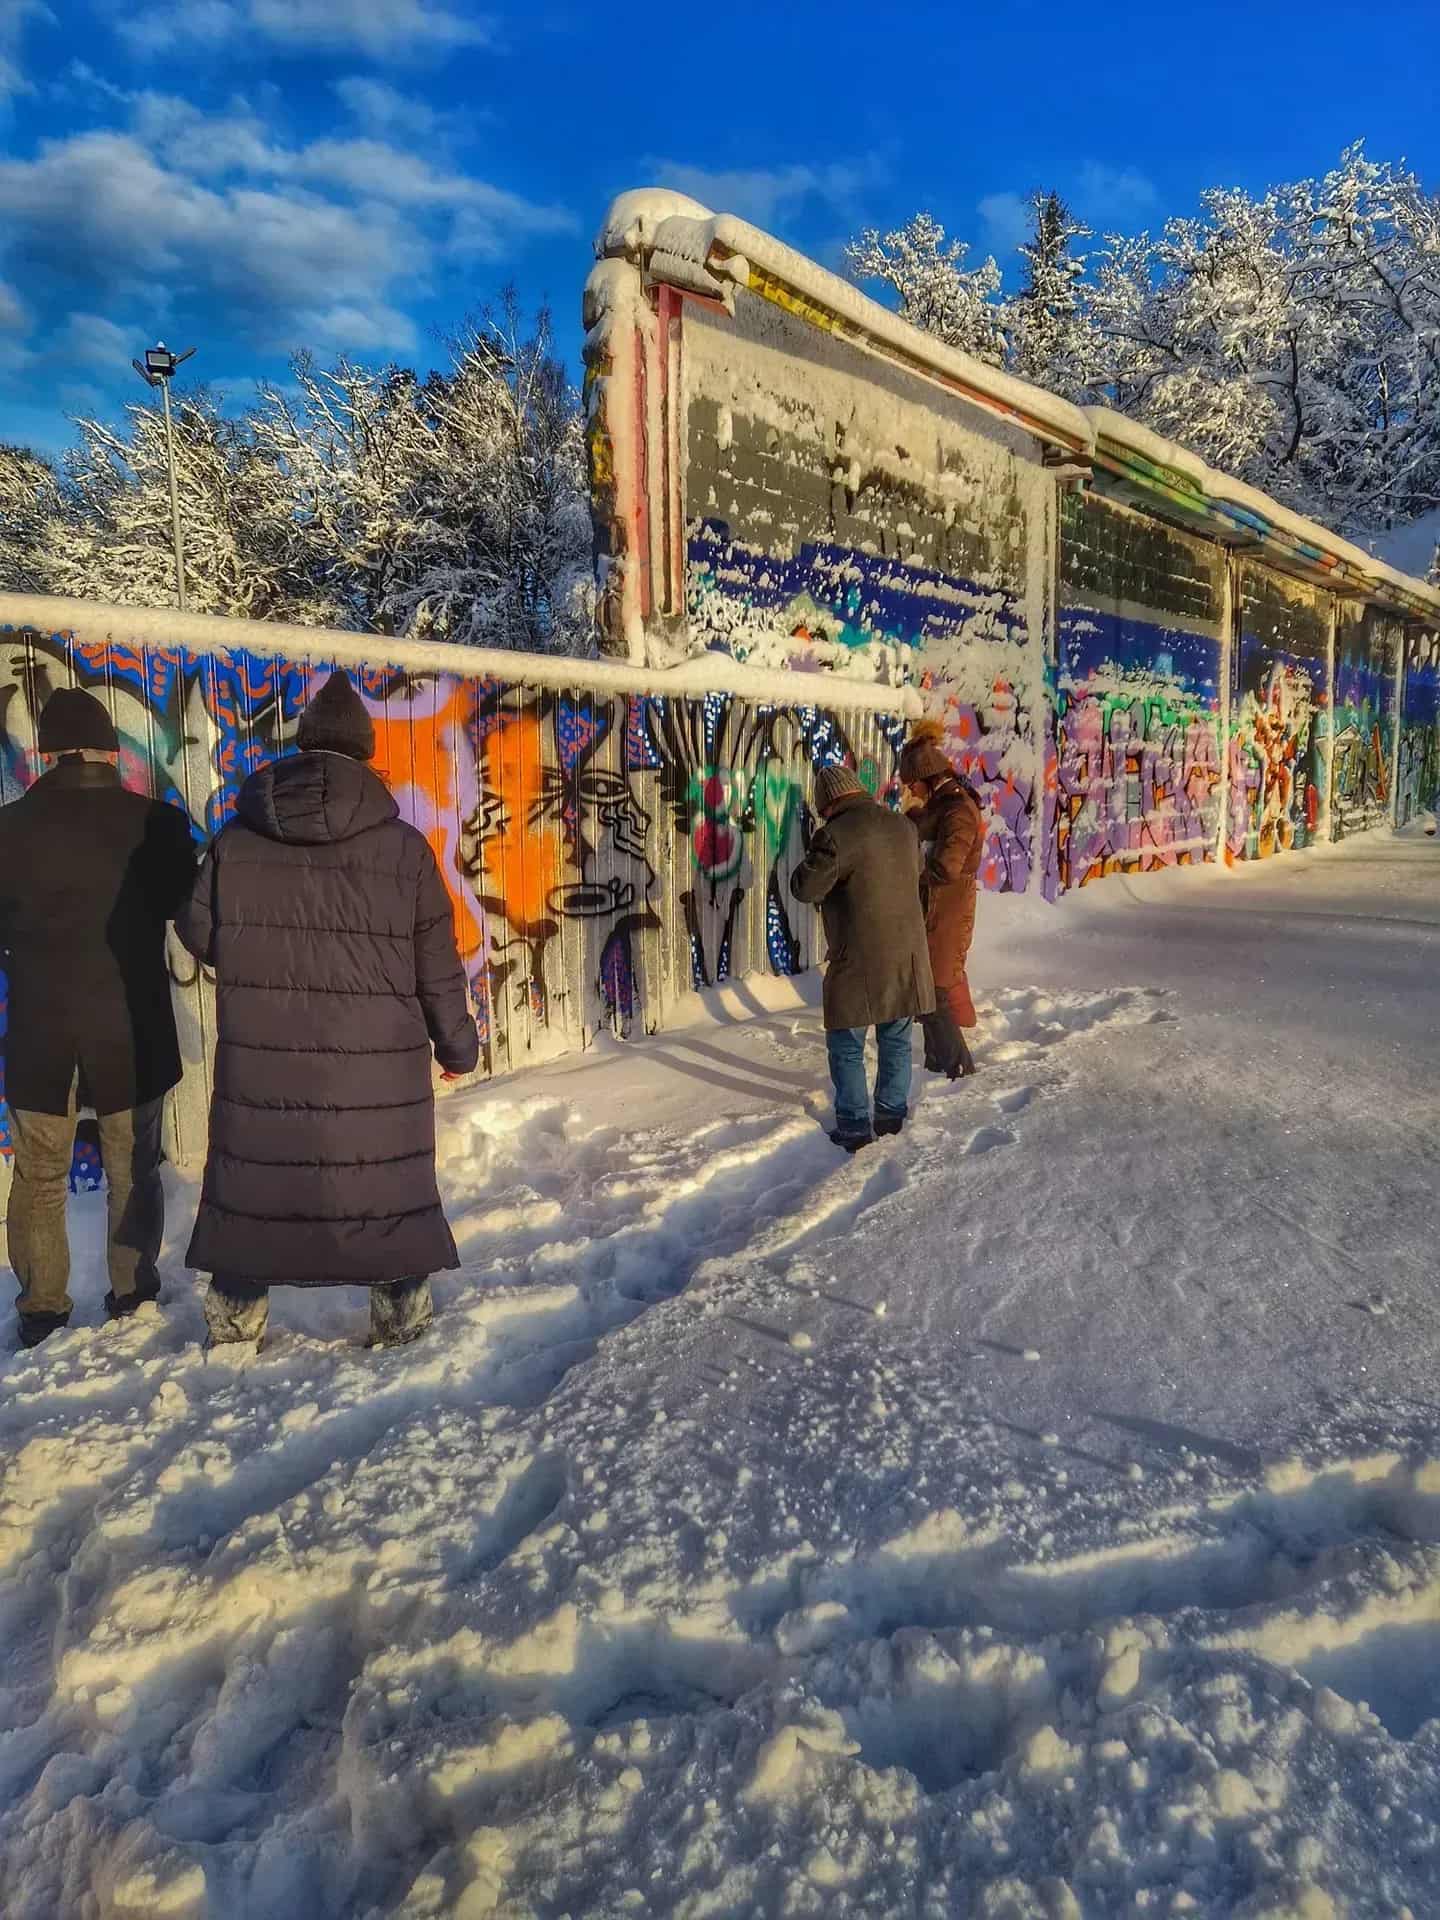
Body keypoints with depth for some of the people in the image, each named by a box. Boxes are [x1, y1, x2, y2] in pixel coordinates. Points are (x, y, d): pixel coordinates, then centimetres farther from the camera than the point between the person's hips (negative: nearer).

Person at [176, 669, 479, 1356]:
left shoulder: (236, 840, -2)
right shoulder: (404, 848, -7)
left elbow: (198, 933, 9)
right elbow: (437, 969, -3)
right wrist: (457, 1044, 11)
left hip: (260, 1061, 2)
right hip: (377, 1068, -1)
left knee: (251, 1177, 16)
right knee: (388, 1184, 13)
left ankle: (234, 1323, 28)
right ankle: (401, 1316, 25)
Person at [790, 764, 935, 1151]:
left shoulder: (835, 835, -17)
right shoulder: (904, 827, 6)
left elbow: (805, 888, -13)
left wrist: (812, 859, 4)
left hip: (860, 962, -6)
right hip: (907, 955, 6)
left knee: (846, 1047, 8)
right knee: (896, 1040, 18)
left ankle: (855, 1127, 11)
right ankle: (892, 1115, 28)